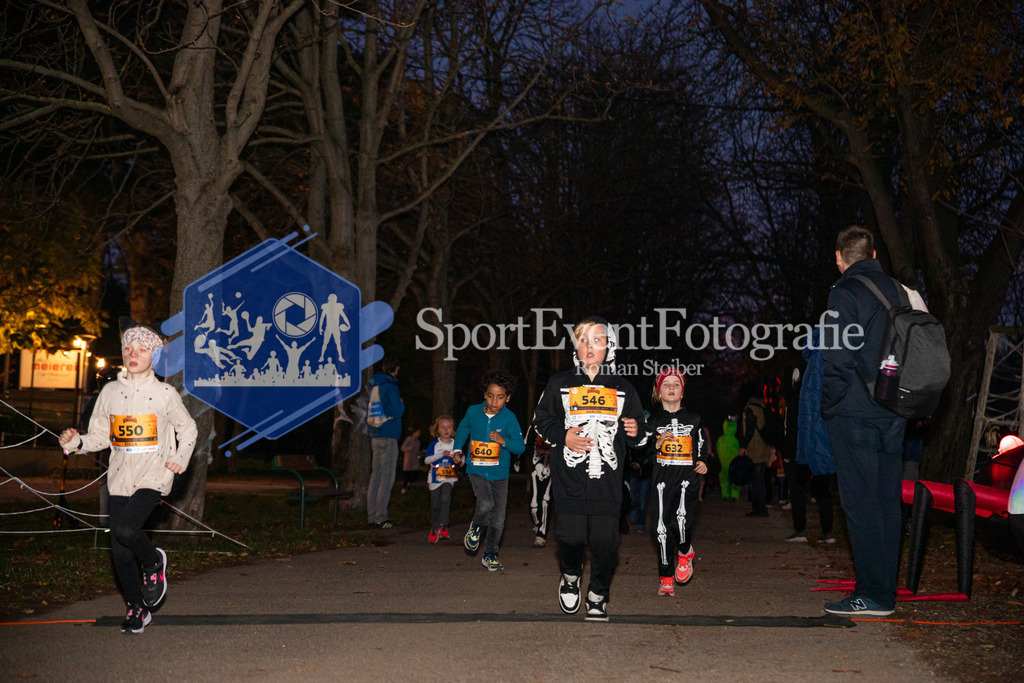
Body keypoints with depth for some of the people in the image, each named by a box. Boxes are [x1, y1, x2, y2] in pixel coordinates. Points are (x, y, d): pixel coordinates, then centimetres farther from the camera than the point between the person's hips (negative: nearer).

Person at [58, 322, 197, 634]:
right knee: (119, 550, 3)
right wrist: (76, 441, -7)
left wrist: (181, 459, -4)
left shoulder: (165, 394, 0)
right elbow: (100, 436, 12)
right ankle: (137, 609, 22)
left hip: (153, 477, -4)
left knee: (125, 529, -26)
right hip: (121, 479, 4)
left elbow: (188, 430, 11)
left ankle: (153, 561, 7)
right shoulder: (110, 392, 8)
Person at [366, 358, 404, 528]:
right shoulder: (390, 387, -10)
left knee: (376, 476, 10)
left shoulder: (375, 386, 16)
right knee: (387, 478, -7)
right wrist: (401, 403, 4)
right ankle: (380, 517, -9)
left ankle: (372, 516, 12)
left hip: (376, 437, 9)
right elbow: (397, 411, -17)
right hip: (388, 438, -9)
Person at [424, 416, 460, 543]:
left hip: (449, 478, -1)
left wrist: (458, 461, -19)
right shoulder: (434, 444, 0)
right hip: (435, 478, 1)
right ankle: (434, 529, 23)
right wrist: (441, 454, -21)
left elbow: (461, 461, 6)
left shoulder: (455, 444, 4)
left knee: (445, 498, -25)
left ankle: (443, 526, -19)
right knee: (435, 505, 6)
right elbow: (427, 460, -9)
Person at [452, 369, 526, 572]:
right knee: (485, 504, -25)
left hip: (500, 473, 1)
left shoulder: (509, 418, -11)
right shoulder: (473, 412, -4)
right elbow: (463, 429, 19)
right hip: (476, 470, -1)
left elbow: (520, 446, -15)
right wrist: (458, 449, 12)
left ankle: (490, 555, 24)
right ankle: (476, 527, 8)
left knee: (498, 519, 3)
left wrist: (503, 441, -31)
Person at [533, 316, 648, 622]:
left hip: (607, 481, 1)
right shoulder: (560, 384, 8)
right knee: (571, 538, -5)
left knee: (605, 541, -2)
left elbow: (641, 433, 18)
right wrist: (563, 437, -5)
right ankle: (570, 577, 28)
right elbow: (541, 421, 13)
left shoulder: (623, 389, 12)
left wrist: (636, 431, -6)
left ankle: (598, 597, 19)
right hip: (569, 479, -1)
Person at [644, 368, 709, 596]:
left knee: (680, 521, -22)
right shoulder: (654, 420, 9)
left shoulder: (693, 419, 11)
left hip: (688, 477, -1)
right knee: (662, 529, -2)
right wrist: (657, 444, -8)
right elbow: (644, 454, 10)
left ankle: (685, 553, 10)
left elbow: (702, 446, 22)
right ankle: (666, 578, 11)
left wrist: (703, 462, 4)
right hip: (662, 478, 1)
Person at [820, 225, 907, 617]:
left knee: (860, 503, -4)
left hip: (854, 415, -7)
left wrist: (828, 405, -5)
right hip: (893, 415, 7)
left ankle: (872, 594, -4)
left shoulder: (846, 293, -8)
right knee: (887, 502, 10)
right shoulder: (898, 291, 13)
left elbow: (838, 357, -15)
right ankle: (886, 591, 14)